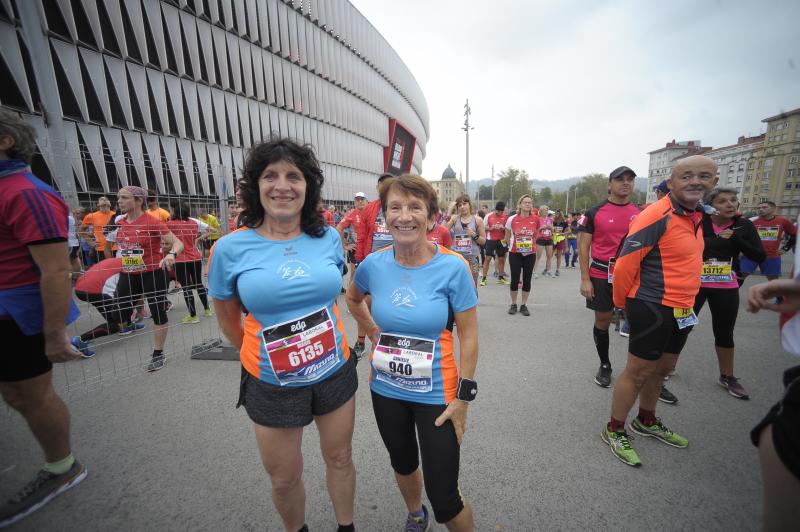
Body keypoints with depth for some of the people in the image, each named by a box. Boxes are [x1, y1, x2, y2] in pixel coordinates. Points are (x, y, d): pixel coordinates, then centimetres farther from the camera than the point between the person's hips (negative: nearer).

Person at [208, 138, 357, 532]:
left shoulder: (328, 237, -7)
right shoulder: (230, 248, -13)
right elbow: (227, 319, 2)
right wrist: (258, 353, 12)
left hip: (336, 372, 2)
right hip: (272, 385, -1)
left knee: (340, 459, 22)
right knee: (284, 479, 20)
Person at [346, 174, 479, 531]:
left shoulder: (453, 266, -18)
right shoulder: (373, 264, -10)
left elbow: (468, 336, -12)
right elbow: (353, 298, 13)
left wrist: (464, 397, -10)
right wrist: (374, 332, 5)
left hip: (436, 393, -3)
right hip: (386, 388, 4)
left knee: (444, 499, 4)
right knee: (403, 463, 28)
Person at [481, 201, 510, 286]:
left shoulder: (506, 217, 2)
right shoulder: (489, 216, -3)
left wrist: (504, 228, -12)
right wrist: (491, 228, -16)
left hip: (501, 240, 3)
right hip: (491, 240, -3)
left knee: (501, 259, 10)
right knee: (488, 258, -5)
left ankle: (501, 277, 24)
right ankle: (483, 278, 2)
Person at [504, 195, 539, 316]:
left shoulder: (536, 219, -5)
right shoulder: (512, 219, -8)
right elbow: (507, 237, 8)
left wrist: (530, 244, 14)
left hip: (530, 254, 1)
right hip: (515, 254, -1)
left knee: (527, 280, 7)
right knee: (515, 279, 2)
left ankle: (524, 305, 20)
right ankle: (513, 304, 19)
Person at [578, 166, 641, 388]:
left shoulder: (641, 213, 8)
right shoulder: (595, 212, -3)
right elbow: (583, 247, -4)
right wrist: (585, 279, -9)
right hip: (601, 276, -2)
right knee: (602, 321, 8)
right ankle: (605, 365, 26)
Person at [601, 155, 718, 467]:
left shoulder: (695, 215, 8)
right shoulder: (657, 216, -21)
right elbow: (625, 263, -21)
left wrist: (685, 302, 18)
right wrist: (622, 302, -8)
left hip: (680, 310, 9)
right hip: (653, 309, -9)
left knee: (662, 369, 21)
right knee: (638, 372, 1)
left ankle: (646, 422, 41)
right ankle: (614, 430, 19)